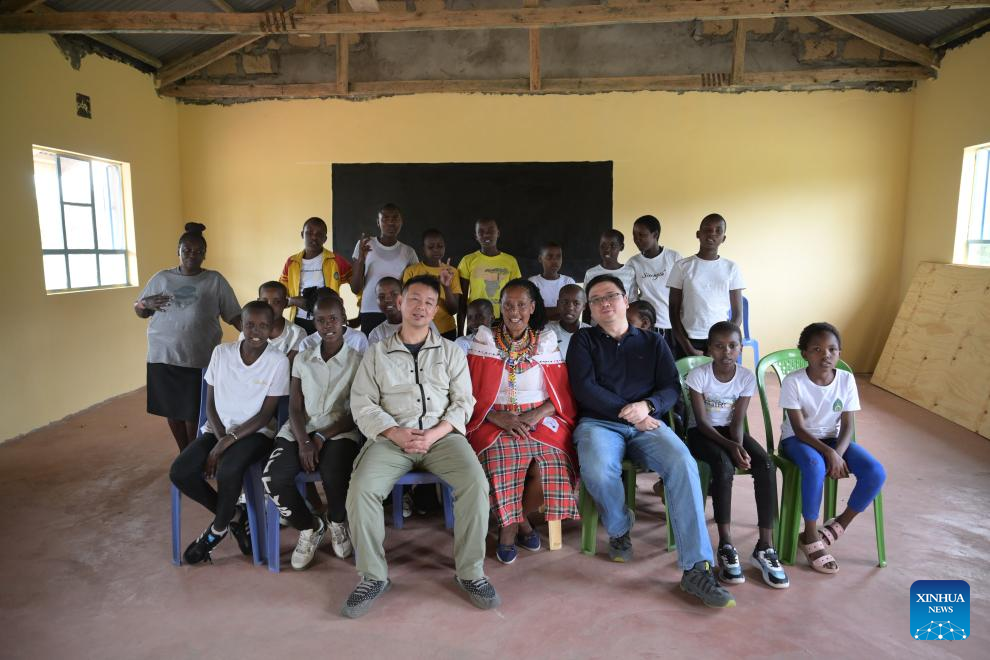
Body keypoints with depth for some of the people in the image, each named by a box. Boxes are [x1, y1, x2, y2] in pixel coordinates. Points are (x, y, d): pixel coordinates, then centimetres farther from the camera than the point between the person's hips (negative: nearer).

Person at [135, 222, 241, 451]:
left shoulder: (215, 280, 3)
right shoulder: (161, 278, 8)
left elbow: (234, 315, 1)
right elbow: (139, 311, 15)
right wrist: (145, 304, -8)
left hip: (199, 359, -2)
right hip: (163, 356, 3)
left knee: (194, 411, 2)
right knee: (172, 409, 11)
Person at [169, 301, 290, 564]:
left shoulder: (278, 361, -9)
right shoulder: (221, 353, 1)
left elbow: (266, 415, -10)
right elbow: (211, 404, 4)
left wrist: (228, 440, -18)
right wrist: (220, 439, -12)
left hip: (255, 433, -4)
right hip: (218, 430, 4)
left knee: (228, 470, -33)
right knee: (179, 472, -20)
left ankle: (218, 528, -2)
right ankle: (233, 515, 3)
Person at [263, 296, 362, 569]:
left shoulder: (357, 361, 2)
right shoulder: (302, 359, 12)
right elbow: (295, 407, 5)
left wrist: (321, 437, -13)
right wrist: (303, 442, -13)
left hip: (339, 432, -3)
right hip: (300, 431, 3)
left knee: (335, 478, -33)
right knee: (274, 478, -25)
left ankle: (337, 523, 6)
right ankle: (309, 527, 5)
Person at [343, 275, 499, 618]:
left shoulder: (451, 352, 12)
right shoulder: (377, 353, 12)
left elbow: (463, 402, 6)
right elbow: (362, 404, 5)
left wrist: (434, 434, -11)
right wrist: (395, 433, -12)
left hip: (442, 434, 0)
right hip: (391, 436, 0)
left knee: (475, 482, -27)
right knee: (361, 489, -26)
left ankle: (470, 571, -10)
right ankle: (373, 576, -7)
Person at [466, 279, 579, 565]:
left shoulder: (546, 342, 10)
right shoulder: (485, 341, 6)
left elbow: (561, 394, 7)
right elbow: (474, 394, 1)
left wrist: (536, 415, -12)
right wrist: (498, 417, -17)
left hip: (540, 419, 1)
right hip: (495, 420, -1)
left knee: (551, 464, -29)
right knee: (501, 455, -34)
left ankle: (518, 519, 3)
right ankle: (510, 522, -3)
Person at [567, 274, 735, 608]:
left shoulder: (653, 342, 19)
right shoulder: (583, 340, 13)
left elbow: (672, 388, 9)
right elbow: (584, 388, -1)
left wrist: (647, 406, -14)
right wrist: (628, 412, -10)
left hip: (647, 424, 2)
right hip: (599, 423, -1)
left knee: (684, 465, -30)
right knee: (598, 471, -35)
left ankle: (696, 568, -26)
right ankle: (619, 531, -1)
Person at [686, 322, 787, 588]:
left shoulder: (747, 377, -6)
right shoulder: (698, 375, -15)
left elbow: (737, 420, -7)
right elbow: (701, 421, -16)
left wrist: (739, 446, -27)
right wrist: (730, 446, -29)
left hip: (730, 430, 4)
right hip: (702, 432, -4)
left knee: (766, 465, -24)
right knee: (724, 466, -34)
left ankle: (765, 545, -19)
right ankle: (725, 544, -26)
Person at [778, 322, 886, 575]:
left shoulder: (846, 379, -6)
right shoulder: (793, 382, -17)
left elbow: (848, 426, -5)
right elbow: (799, 429, -17)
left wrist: (838, 453, -23)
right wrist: (828, 452, -30)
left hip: (833, 439, 4)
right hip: (798, 439, -4)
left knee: (876, 473, -19)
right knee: (815, 466, -37)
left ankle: (840, 524, 5)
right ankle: (811, 536, -17)